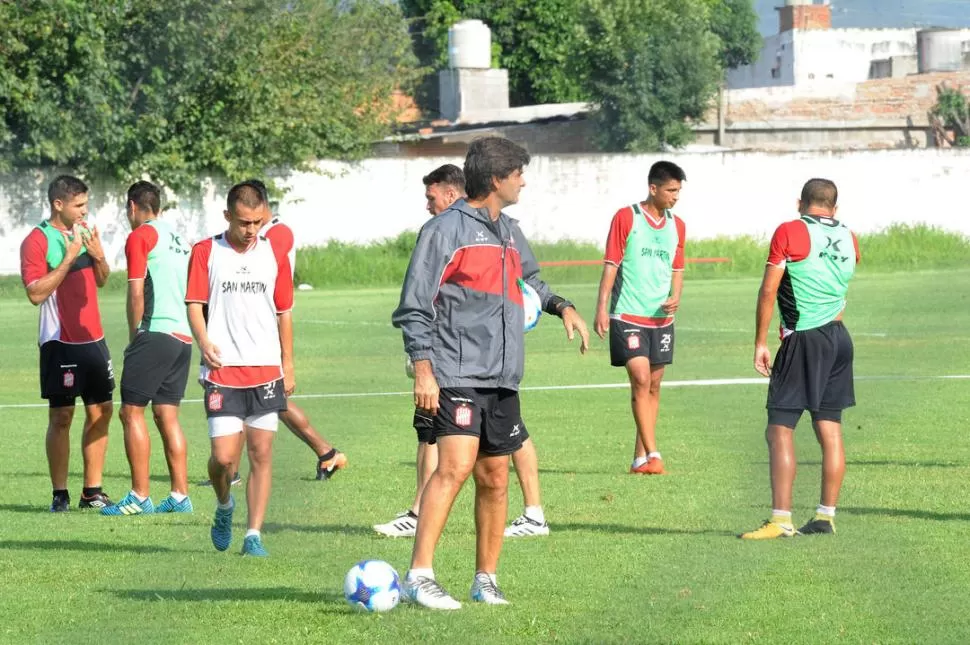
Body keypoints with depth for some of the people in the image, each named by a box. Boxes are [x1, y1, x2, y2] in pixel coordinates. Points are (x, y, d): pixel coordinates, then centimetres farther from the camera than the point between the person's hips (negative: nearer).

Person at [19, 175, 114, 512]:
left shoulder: (85, 232, 12)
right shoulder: (37, 241, -10)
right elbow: (36, 293, -18)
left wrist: (98, 257, 0)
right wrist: (69, 258, -21)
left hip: (93, 339, 7)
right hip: (60, 342, -7)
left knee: (100, 411, 6)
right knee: (61, 416, -5)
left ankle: (92, 490, 14)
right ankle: (60, 495, -1)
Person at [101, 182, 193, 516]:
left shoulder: (140, 236, -4)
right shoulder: (177, 238, 19)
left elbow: (136, 293, -10)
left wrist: (134, 336, 0)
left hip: (156, 334, -8)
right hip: (184, 337, 8)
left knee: (132, 411, -4)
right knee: (167, 414, 10)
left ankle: (140, 496, -9)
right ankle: (180, 495, 7)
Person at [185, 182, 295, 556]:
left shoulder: (275, 257, 9)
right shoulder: (206, 253, 1)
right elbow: (194, 303, -3)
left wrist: (288, 365, 14)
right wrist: (204, 342, -22)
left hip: (266, 370, 2)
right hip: (223, 370, -2)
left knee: (261, 454, -1)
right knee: (224, 456, -9)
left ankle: (254, 535, 5)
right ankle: (224, 507, 22)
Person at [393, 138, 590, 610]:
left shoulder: (509, 231, 17)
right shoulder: (445, 229, -7)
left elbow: (529, 281, 36)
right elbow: (415, 307, -10)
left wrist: (562, 306, 17)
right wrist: (423, 370, -17)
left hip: (502, 378, 8)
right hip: (457, 376, -8)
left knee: (495, 478, 9)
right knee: (456, 465, -21)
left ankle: (485, 579, 18)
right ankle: (419, 577, -23)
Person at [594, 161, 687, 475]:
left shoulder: (676, 225, 11)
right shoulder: (626, 218, -5)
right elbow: (611, 264, -6)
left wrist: (676, 297, -1)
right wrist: (601, 308, -11)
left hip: (661, 318, 6)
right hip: (628, 316, -6)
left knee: (653, 386, 7)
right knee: (640, 379, -16)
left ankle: (640, 458, 14)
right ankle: (652, 454, -18)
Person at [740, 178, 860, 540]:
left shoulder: (789, 233, -7)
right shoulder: (849, 239, 9)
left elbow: (768, 291, -9)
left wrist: (760, 342, -5)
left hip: (802, 339, -6)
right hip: (839, 338, 6)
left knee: (779, 430, -6)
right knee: (830, 432, 9)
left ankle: (781, 520, -13)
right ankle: (826, 517, 10)